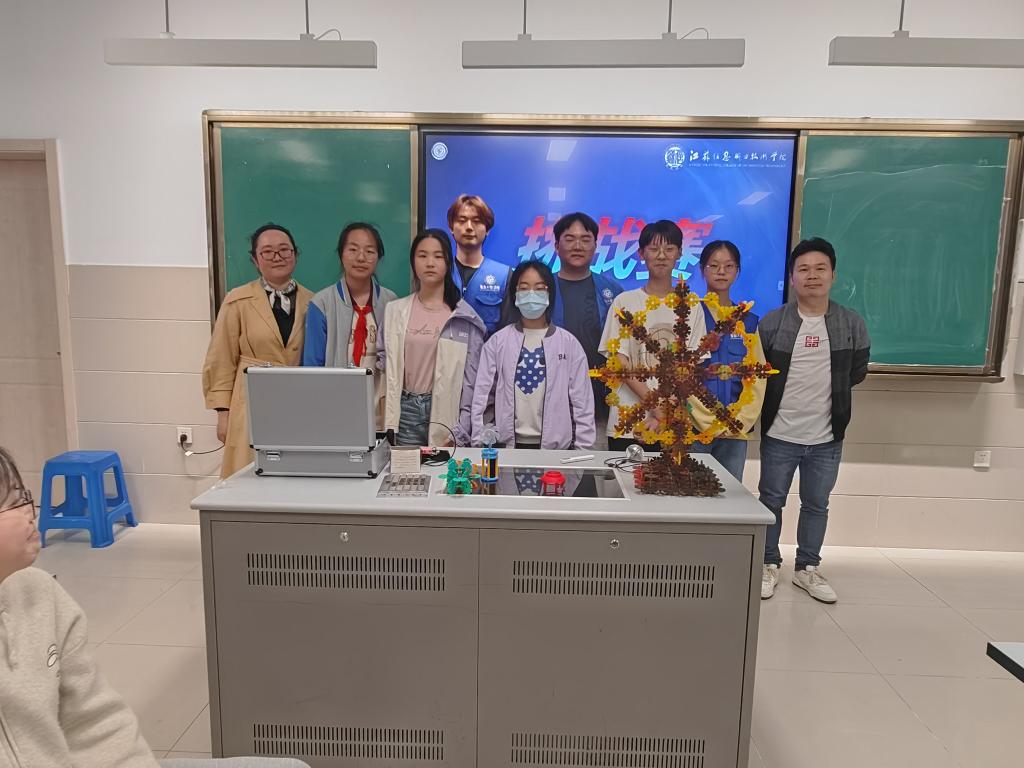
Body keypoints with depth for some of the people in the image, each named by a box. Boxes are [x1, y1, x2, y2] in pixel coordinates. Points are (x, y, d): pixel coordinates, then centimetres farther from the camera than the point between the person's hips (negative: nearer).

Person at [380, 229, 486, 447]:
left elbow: (470, 380, -2)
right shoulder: (395, 311, 8)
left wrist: (460, 433, -8)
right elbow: (387, 369, 11)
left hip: (446, 410, -2)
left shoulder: (464, 317, 0)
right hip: (406, 411, 2)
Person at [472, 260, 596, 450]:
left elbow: (582, 400, 3)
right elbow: (482, 396, 3)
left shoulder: (568, 343, 4)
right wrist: (479, 443, -4)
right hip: (508, 443, 0)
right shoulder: (497, 342, 5)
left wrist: (583, 449, -2)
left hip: (556, 445, 0)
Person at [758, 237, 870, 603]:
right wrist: (782, 395, 3)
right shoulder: (772, 322, -6)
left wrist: (826, 391, 9)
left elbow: (857, 372, 10)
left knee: (816, 505, 14)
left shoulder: (853, 324, -1)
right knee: (771, 502, 10)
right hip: (779, 435, -1)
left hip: (827, 437, 2)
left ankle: (807, 568, 30)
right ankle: (769, 565, 26)